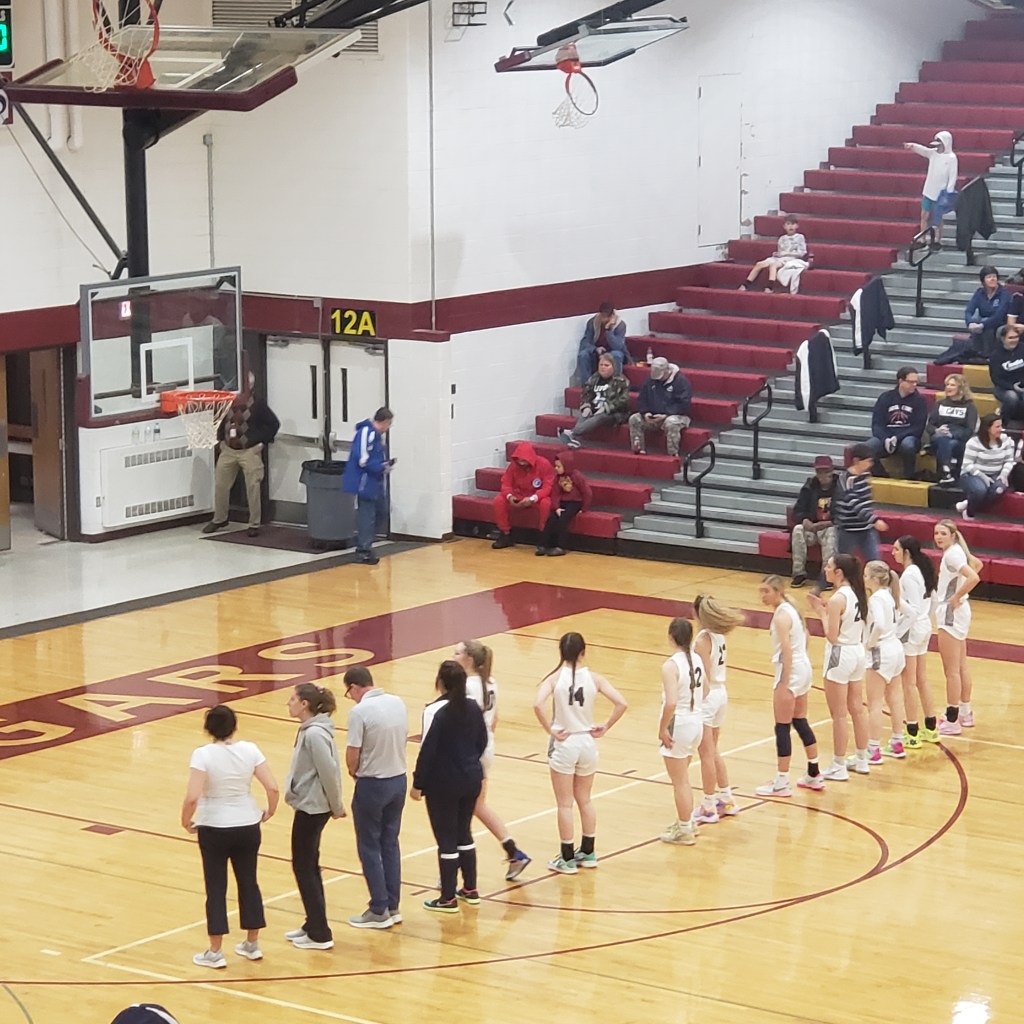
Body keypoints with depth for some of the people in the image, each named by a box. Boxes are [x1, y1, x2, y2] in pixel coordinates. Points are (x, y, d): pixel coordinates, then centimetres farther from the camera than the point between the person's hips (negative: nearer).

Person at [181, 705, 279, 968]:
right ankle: (252, 945, 27)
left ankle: (215, 952, 13)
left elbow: (192, 797, -24)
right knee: (248, 883, 18)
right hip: (248, 826, 3)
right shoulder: (250, 750, -7)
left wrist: (186, 821, -6)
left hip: (214, 829, -3)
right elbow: (273, 788, -8)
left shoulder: (203, 755, -16)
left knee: (216, 888, 8)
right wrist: (269, 812, 10)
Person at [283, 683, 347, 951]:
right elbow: (328, 769, 12)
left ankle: (319, 934, 5)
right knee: (308, 866, 18)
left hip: (311, 808, -10)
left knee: (304, 867, -1)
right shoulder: (309, 729, 8)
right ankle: (313, 925, 28)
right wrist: (335, 805, 13)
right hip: (309, 806, 10)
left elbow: (329, 772, -22)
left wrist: (336, 806, -11)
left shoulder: (314, 734, -22)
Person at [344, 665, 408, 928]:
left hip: (372, 785, -6)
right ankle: (393, 907, 21)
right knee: (390, 844, 16)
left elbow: (352, 755, -16)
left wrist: (354, 773, 4)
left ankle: (379, 911, 10)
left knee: (370, 848, 6)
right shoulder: (397, 703, 1)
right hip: (398, 779, 6)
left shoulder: (360, 712, -19)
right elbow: (403, 739, 7)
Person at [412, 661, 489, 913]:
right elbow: (482, 742, 9)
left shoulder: (437, 711, -19)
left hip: (443, 785, -6)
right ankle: (470, 889, 28)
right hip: (472, 779, 6)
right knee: (464, 833, 20)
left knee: (446, 839, 3)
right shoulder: (473, 707, 1)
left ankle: (448, 898, 9)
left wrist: (418, 784, -10)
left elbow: (427, 750, -18)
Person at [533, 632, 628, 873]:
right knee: (585, 800, 20)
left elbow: (538, 704, -27)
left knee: (565, 804, 7)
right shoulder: (593, 678, -5)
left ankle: (567, 858, 12)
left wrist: (551, 731, -15)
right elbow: (621, 703, -13)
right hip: (587, 743, 3)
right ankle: (588, 853, 28)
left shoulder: (555, 678, -11)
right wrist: (605, 727, -2)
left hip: (564, 744, -3)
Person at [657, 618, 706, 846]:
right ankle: (687, 821, 36)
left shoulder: (671, 666, -21)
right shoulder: (697, 659, 2)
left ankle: (685, 831, 16)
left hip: (678, 725, -8)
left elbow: (671, 703, -28)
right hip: (697, 722, 8)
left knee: (679, 782, 7)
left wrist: (662, 728, -17)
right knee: (683, 778, 25)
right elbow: (705, 689, 10)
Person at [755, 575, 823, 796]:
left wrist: (784, 684, -24)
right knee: (801, 722, 19)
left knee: (782, 728, -3)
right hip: (804, 668, 10)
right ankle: (814, 775, 26)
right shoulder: (790, 608, 10)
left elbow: (787, 651, -23)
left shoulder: (781, 616, -18)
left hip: (791, 671, -10)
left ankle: (782, 783, 1)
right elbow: (804, 637, 17)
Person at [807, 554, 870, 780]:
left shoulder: (837, 599, -20)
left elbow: (832, 636, -20)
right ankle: (861, 760, 26)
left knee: (839, 715, 0)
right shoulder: (856, 594, 4)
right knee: (857, 709, 17)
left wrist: (821, 611, -10)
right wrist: (826, 607, 7)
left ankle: (839, 767, 7)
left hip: (840, 656, -9)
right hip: (857, 652, 9)